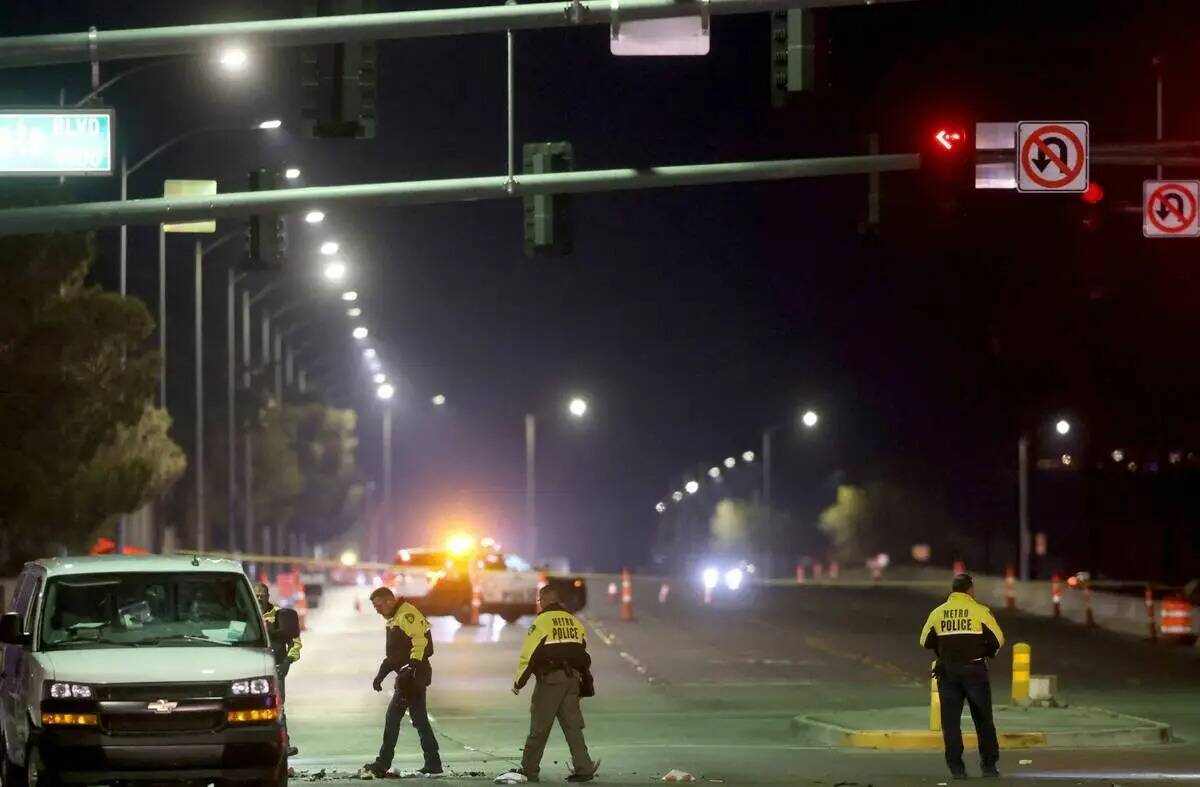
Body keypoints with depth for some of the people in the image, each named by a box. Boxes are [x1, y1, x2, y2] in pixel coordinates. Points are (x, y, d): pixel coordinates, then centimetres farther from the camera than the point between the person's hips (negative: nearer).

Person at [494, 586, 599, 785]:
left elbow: (528, 654, -10)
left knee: (539, 727, 1)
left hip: (550, 679, -6)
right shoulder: (574, 622, 11)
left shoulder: (541, 622, -8)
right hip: (572, 679, 6)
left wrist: (518, 683, 1)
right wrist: (585, 684, 21)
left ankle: (528, 770, 7)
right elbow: (583, 655, 13)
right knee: (573, 725, 6)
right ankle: (583, 768, -2)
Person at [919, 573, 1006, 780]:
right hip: (974, 671, -2)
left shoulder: (938, 613, 3)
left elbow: (925, 642, 8)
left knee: (951, 721, 5)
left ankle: (956, 767, -1)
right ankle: (989, 765, 7)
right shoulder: (980, 611, -6)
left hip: (947, 672, 2)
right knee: (983, 720, 8)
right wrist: (987, 652, 14)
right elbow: (997, 640, -6)